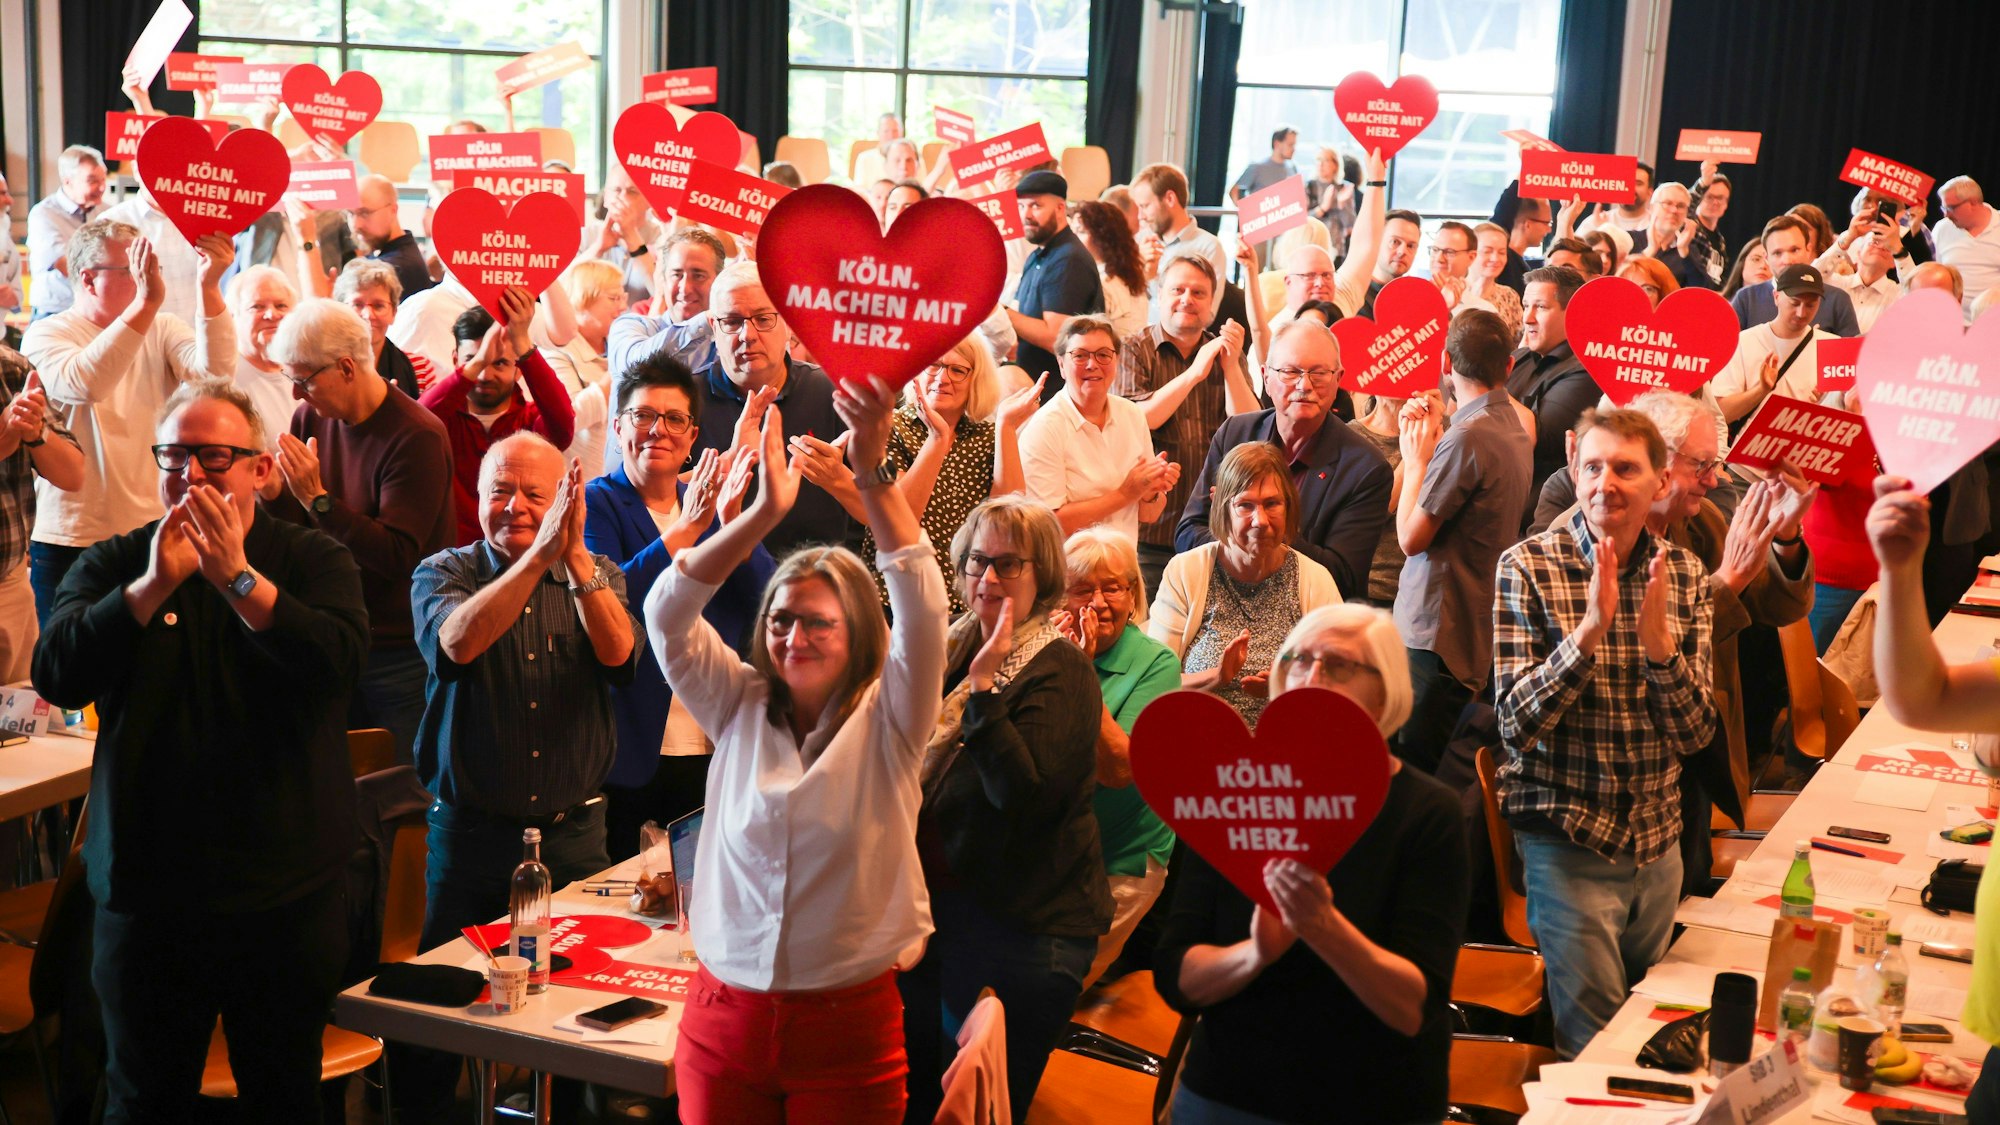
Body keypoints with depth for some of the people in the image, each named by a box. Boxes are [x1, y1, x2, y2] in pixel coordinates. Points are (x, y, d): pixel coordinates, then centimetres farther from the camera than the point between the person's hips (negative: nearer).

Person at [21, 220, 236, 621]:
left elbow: (215, 371, -12)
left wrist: (209, 286, -24)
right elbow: (82, 384, -26)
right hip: (70, 539, -3)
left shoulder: (162, 329, 8)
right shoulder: (47, 335, -3)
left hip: (155, 534, 3)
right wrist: (145, 303, -33)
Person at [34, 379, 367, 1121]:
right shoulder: (113, 566, 3)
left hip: (286, 890, -1)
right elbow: (57, 677, -13)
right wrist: (155, 583, -22)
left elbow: (341, 661, -20)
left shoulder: (313, 560, -1)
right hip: (145, 889, 2)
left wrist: (236, 576, -25)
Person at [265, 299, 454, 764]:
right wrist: (273, 493, -12)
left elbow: (399, 556, -21)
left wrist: (317, 498, -26)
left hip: (402, 652, -6)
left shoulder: (418, 436, -16)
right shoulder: (310, 419, 4)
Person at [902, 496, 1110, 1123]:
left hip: (1021, 927, -7)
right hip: (934, 905, 7)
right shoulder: (952, 652, 9)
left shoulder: (1060, 671, -13)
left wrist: (983, 684, -25)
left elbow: (1025, 794, -26)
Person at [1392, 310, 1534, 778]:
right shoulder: (1515, 430, 12)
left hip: (1438, 630, -10)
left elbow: (1411, 538, -13)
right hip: (1482, 630, 10)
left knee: (1416, 771, -8)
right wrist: (1432, 444, 13)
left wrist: (1416, 458, -2)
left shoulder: (1467, 437, -18)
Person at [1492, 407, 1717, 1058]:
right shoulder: (1529, 567, -12)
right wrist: (1590, 626, -29)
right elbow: (1517, 727, -19)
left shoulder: (1684, 576, 0)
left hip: (1657, 839, 5)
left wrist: (1657, 640, -22)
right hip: (1568, 840, -4)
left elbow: (1696, 734, -5)